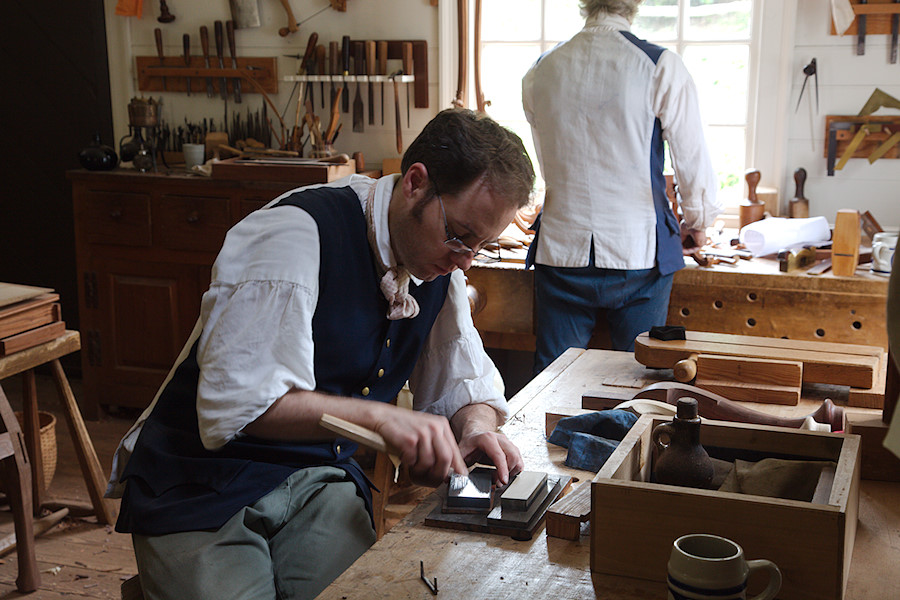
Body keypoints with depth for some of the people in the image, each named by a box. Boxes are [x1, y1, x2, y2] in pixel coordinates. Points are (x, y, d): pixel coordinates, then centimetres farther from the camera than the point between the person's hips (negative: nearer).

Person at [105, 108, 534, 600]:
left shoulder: (442, 264, 2)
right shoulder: (298, 233, -21)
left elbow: (463, 385, 13)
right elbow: (234, 404, -28)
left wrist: (476, 427, -10)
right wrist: (380, 417, -33)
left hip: (318, 482, 5)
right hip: (203, 486, -5)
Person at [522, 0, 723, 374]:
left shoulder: (540, 72, 4)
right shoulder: (661, 67, -7)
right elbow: (693, 159, -2)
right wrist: (697, 222, 17)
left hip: (561, 249, 3)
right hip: (637, 251, -2)